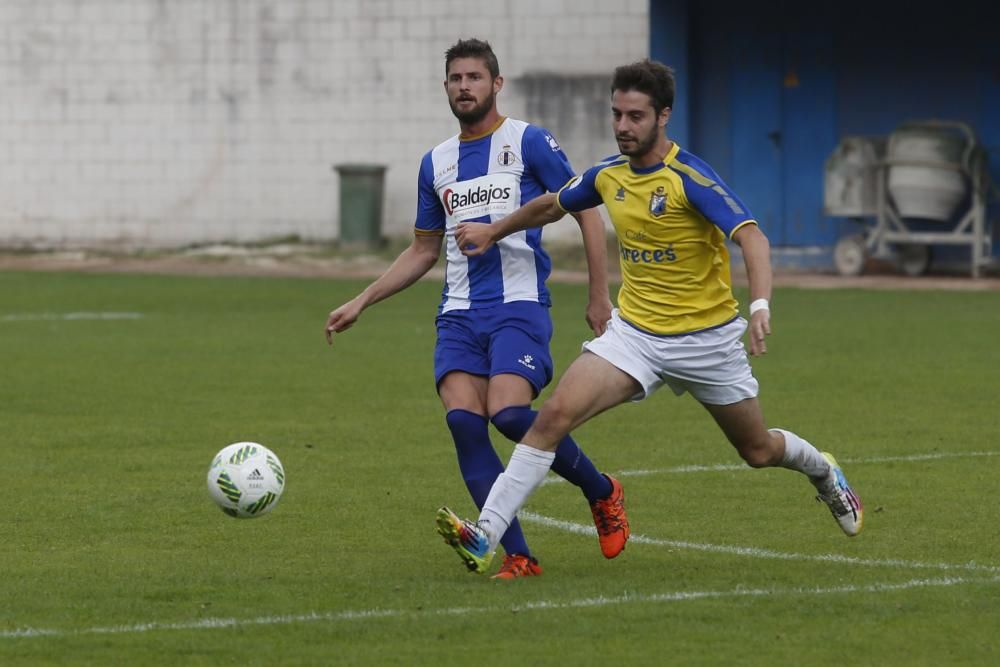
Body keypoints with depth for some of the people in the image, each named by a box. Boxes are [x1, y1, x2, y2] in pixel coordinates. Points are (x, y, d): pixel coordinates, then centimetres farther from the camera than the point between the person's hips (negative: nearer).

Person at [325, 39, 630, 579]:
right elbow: (423, 251, 26)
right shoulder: (436, 163, 16)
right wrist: (361, 302, 20)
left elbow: (586, 212, 3)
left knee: (509, 413, -24)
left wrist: (599, 298, -3)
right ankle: (518, 557, -11)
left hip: (519, 305, -5)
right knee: (463, 419, -15)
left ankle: (602, 493, 3)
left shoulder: (528, 143, 0)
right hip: (460, 313, 5)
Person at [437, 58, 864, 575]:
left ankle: (823, 472, 50)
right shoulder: (609, 175, 0)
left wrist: (760, 306, -48)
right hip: (634, 332, 4)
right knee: (555, 413, -19)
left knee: (758, 451, 13)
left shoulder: (690, 178, -20)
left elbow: (751, 236, -32)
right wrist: (494, 232, 31)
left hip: (706, 337, -4)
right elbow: (552, 205, 22)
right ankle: (485, 536, -24)